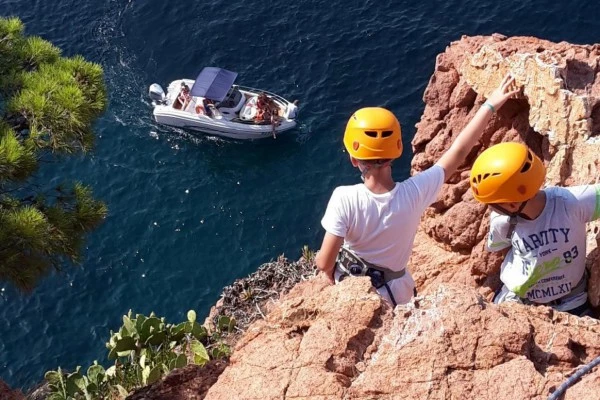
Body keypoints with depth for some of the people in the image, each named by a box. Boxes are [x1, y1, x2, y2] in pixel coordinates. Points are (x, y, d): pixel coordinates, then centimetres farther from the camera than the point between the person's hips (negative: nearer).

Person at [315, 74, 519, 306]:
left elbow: (324, 263, -26)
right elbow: (458, 151, -15)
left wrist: (332, 277, -2)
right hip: (394, 295, 1)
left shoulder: (344, 200, -33)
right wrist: (491, 105, -6)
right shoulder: (414, 193, -27)